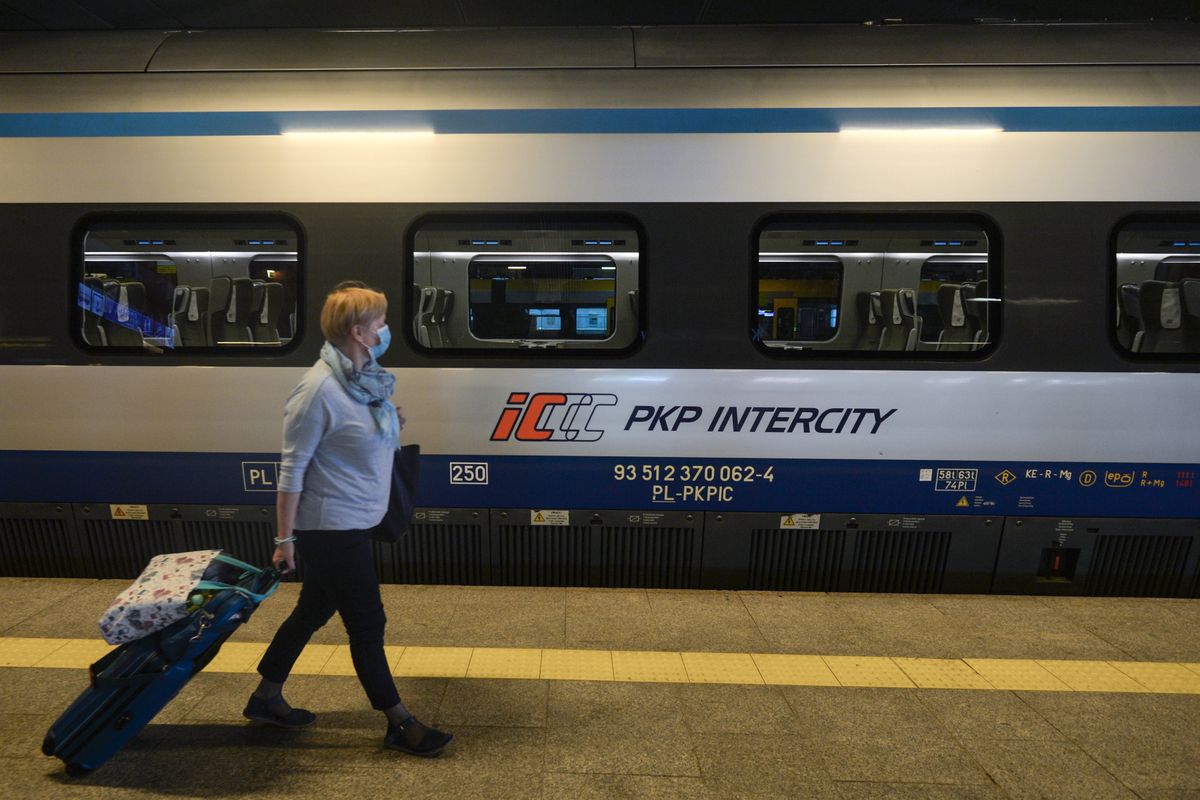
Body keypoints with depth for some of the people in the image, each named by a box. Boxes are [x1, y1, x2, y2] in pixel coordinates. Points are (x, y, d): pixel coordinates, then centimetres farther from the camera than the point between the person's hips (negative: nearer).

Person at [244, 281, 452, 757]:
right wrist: (285, 538, -16)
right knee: (367, 623, 4)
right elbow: (293, 467, -18)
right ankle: (399, 725, 20)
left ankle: (266, 699, 40)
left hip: (352, 523, 9)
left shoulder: (368, 378, 3)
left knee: (314, 610, 21)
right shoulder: (320, 389, -21)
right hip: (331, 527, -9)